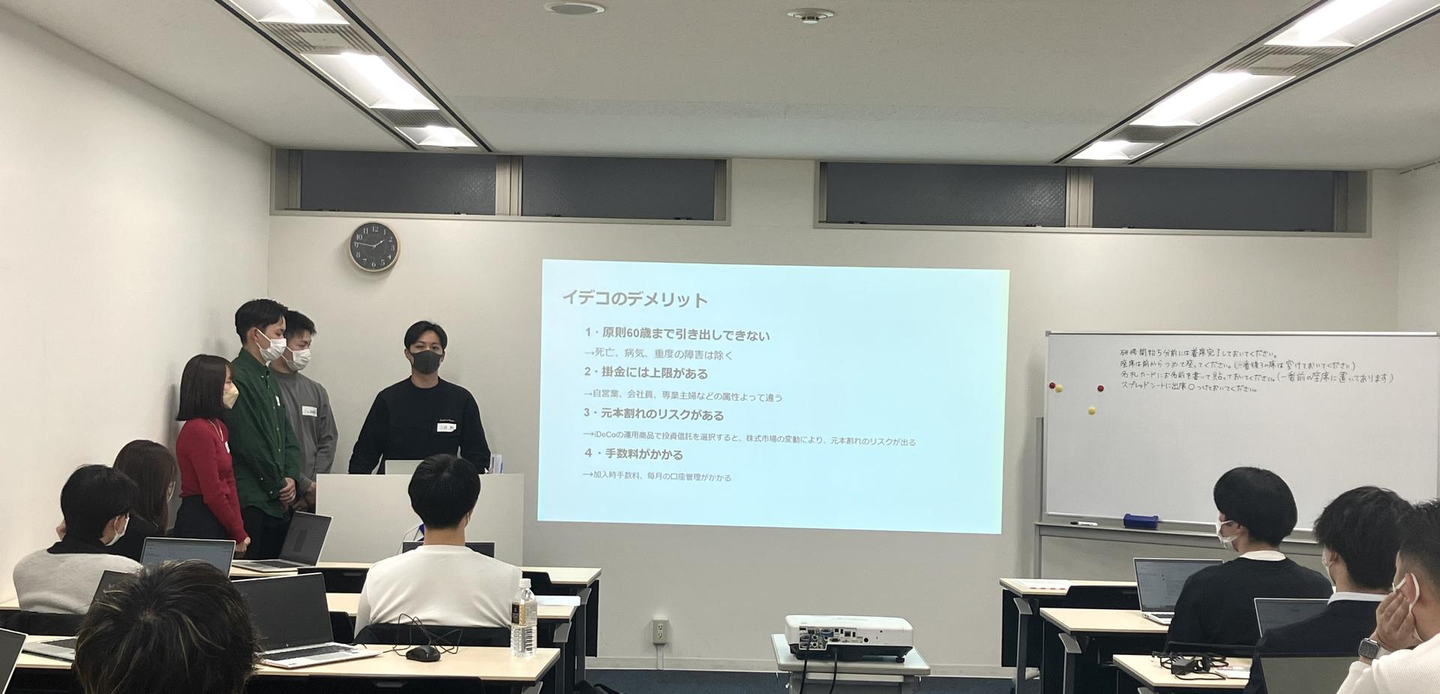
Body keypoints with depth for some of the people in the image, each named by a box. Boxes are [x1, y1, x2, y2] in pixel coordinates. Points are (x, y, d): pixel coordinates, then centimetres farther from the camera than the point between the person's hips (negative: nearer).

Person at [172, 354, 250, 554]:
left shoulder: (219, 427, 14)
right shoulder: (198, 431, -14)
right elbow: (212, 494, -15)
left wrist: (239, 531, 2)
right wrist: (239, 535, -7)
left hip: (218, 522, 8)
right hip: (200, 522, -8)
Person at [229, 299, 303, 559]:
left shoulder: (269, 379, 19)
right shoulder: (238, 378, -12)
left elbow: (287, 435, 19)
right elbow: (248, 444, -16)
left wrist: (290, 477, 2)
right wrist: (280, 486, -7)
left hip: (277, 504, 9)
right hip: (251, 504, -9)